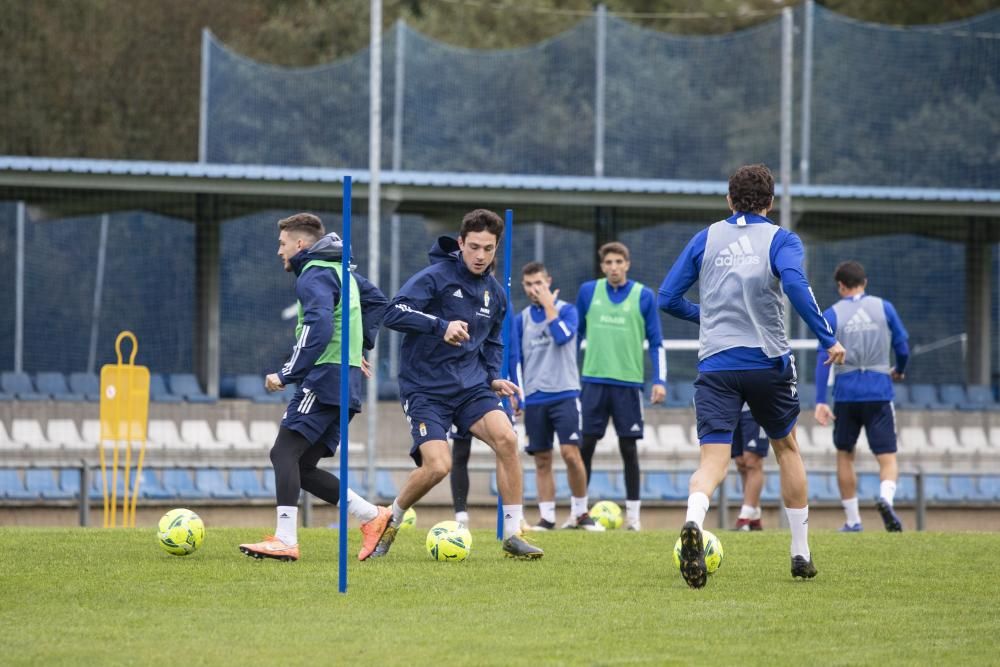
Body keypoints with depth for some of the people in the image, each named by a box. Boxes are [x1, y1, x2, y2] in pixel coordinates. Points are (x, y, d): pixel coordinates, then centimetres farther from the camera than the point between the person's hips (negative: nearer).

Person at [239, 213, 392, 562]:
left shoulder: (314, 275, -9)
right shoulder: (340, 270, 21)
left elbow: (318, 329, -23)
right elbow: (377, 300, 36)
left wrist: (287, 374, -22)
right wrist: (361, 344, 30)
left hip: (326, 377, -10)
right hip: (346, 383, 10)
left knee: (284, 452, -15)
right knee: (302, 467, 10)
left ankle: (285, 540, -25)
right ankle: (372, 516, 8)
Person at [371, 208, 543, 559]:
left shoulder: (495, 293, 10)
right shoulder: (436, 276, -11)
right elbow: (394, 313, -22)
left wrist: (493, 376, 8)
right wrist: (441, 325, -34)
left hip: (471, 386, 5)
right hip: (426, 388, -5)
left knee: (506, 438, -21)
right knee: (438, 466, -20)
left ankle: (512, 535, -12)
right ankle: (389, 523, 10)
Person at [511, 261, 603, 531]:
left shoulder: (567, 309, 1)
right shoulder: (522, 319, 12)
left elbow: (562, 336, -18)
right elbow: (515, 359, 15)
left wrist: (549, 306, -10)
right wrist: (515, 395, 8)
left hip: (564, 394, -4)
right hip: (534, 398, 4)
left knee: (571, 453, -13)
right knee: (542, 460, 3)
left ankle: (580, 513, -2)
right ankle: (547, 517, 5)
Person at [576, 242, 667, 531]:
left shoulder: (643, 296, 1)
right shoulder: (588, 291, 5)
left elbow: (656, 342, 4)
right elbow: (576, 334, 14)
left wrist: (660, 380, -4)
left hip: (628, 382, -1)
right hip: (593, 381, 1)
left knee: (629, 448, 1)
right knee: (585, 445, 0)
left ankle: (633, 515, 7)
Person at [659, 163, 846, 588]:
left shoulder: (706, 239, 9)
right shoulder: (779, 239, 0)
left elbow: (668, 298, 9)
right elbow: (794, 283, -21)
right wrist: (827, 339, -17)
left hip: (715, 365, 1)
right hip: (768, 362, -1)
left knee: (713, 460, -6)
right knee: (787, 448, 20)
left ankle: (693, 522, -40)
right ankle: (801, 555, 24)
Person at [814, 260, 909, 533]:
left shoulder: (832, 314, 0)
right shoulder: (883, 308, 3)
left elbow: (823, 358, -7)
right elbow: (902, 347, 5)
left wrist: (821, 402, -9)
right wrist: (899, 371, 27)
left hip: (846, 394, 0)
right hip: (879, 393, 0)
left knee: (845, 455, 17)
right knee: (887, 457, 0)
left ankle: (852, 520, 18)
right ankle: (886, 498, -32)